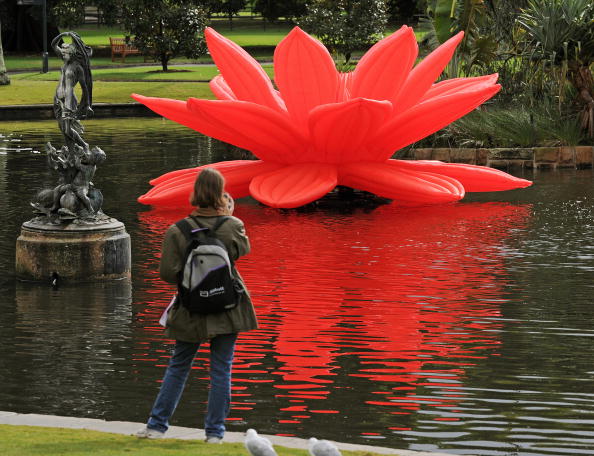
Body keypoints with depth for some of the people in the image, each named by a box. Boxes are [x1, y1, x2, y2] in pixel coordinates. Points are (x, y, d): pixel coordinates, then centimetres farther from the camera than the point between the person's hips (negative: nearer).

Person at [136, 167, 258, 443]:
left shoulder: (177, 231, -13)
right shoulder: (233, 226, -11)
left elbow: (167, 272, -13)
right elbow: (244, 248, 10)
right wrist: (227, 216, 13)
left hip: (191, 312, 0)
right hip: (227, 309, 0)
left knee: (178, 367, 15)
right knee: (221, 369, 7)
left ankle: (157, 425, 17)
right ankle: (215, 431, 9)